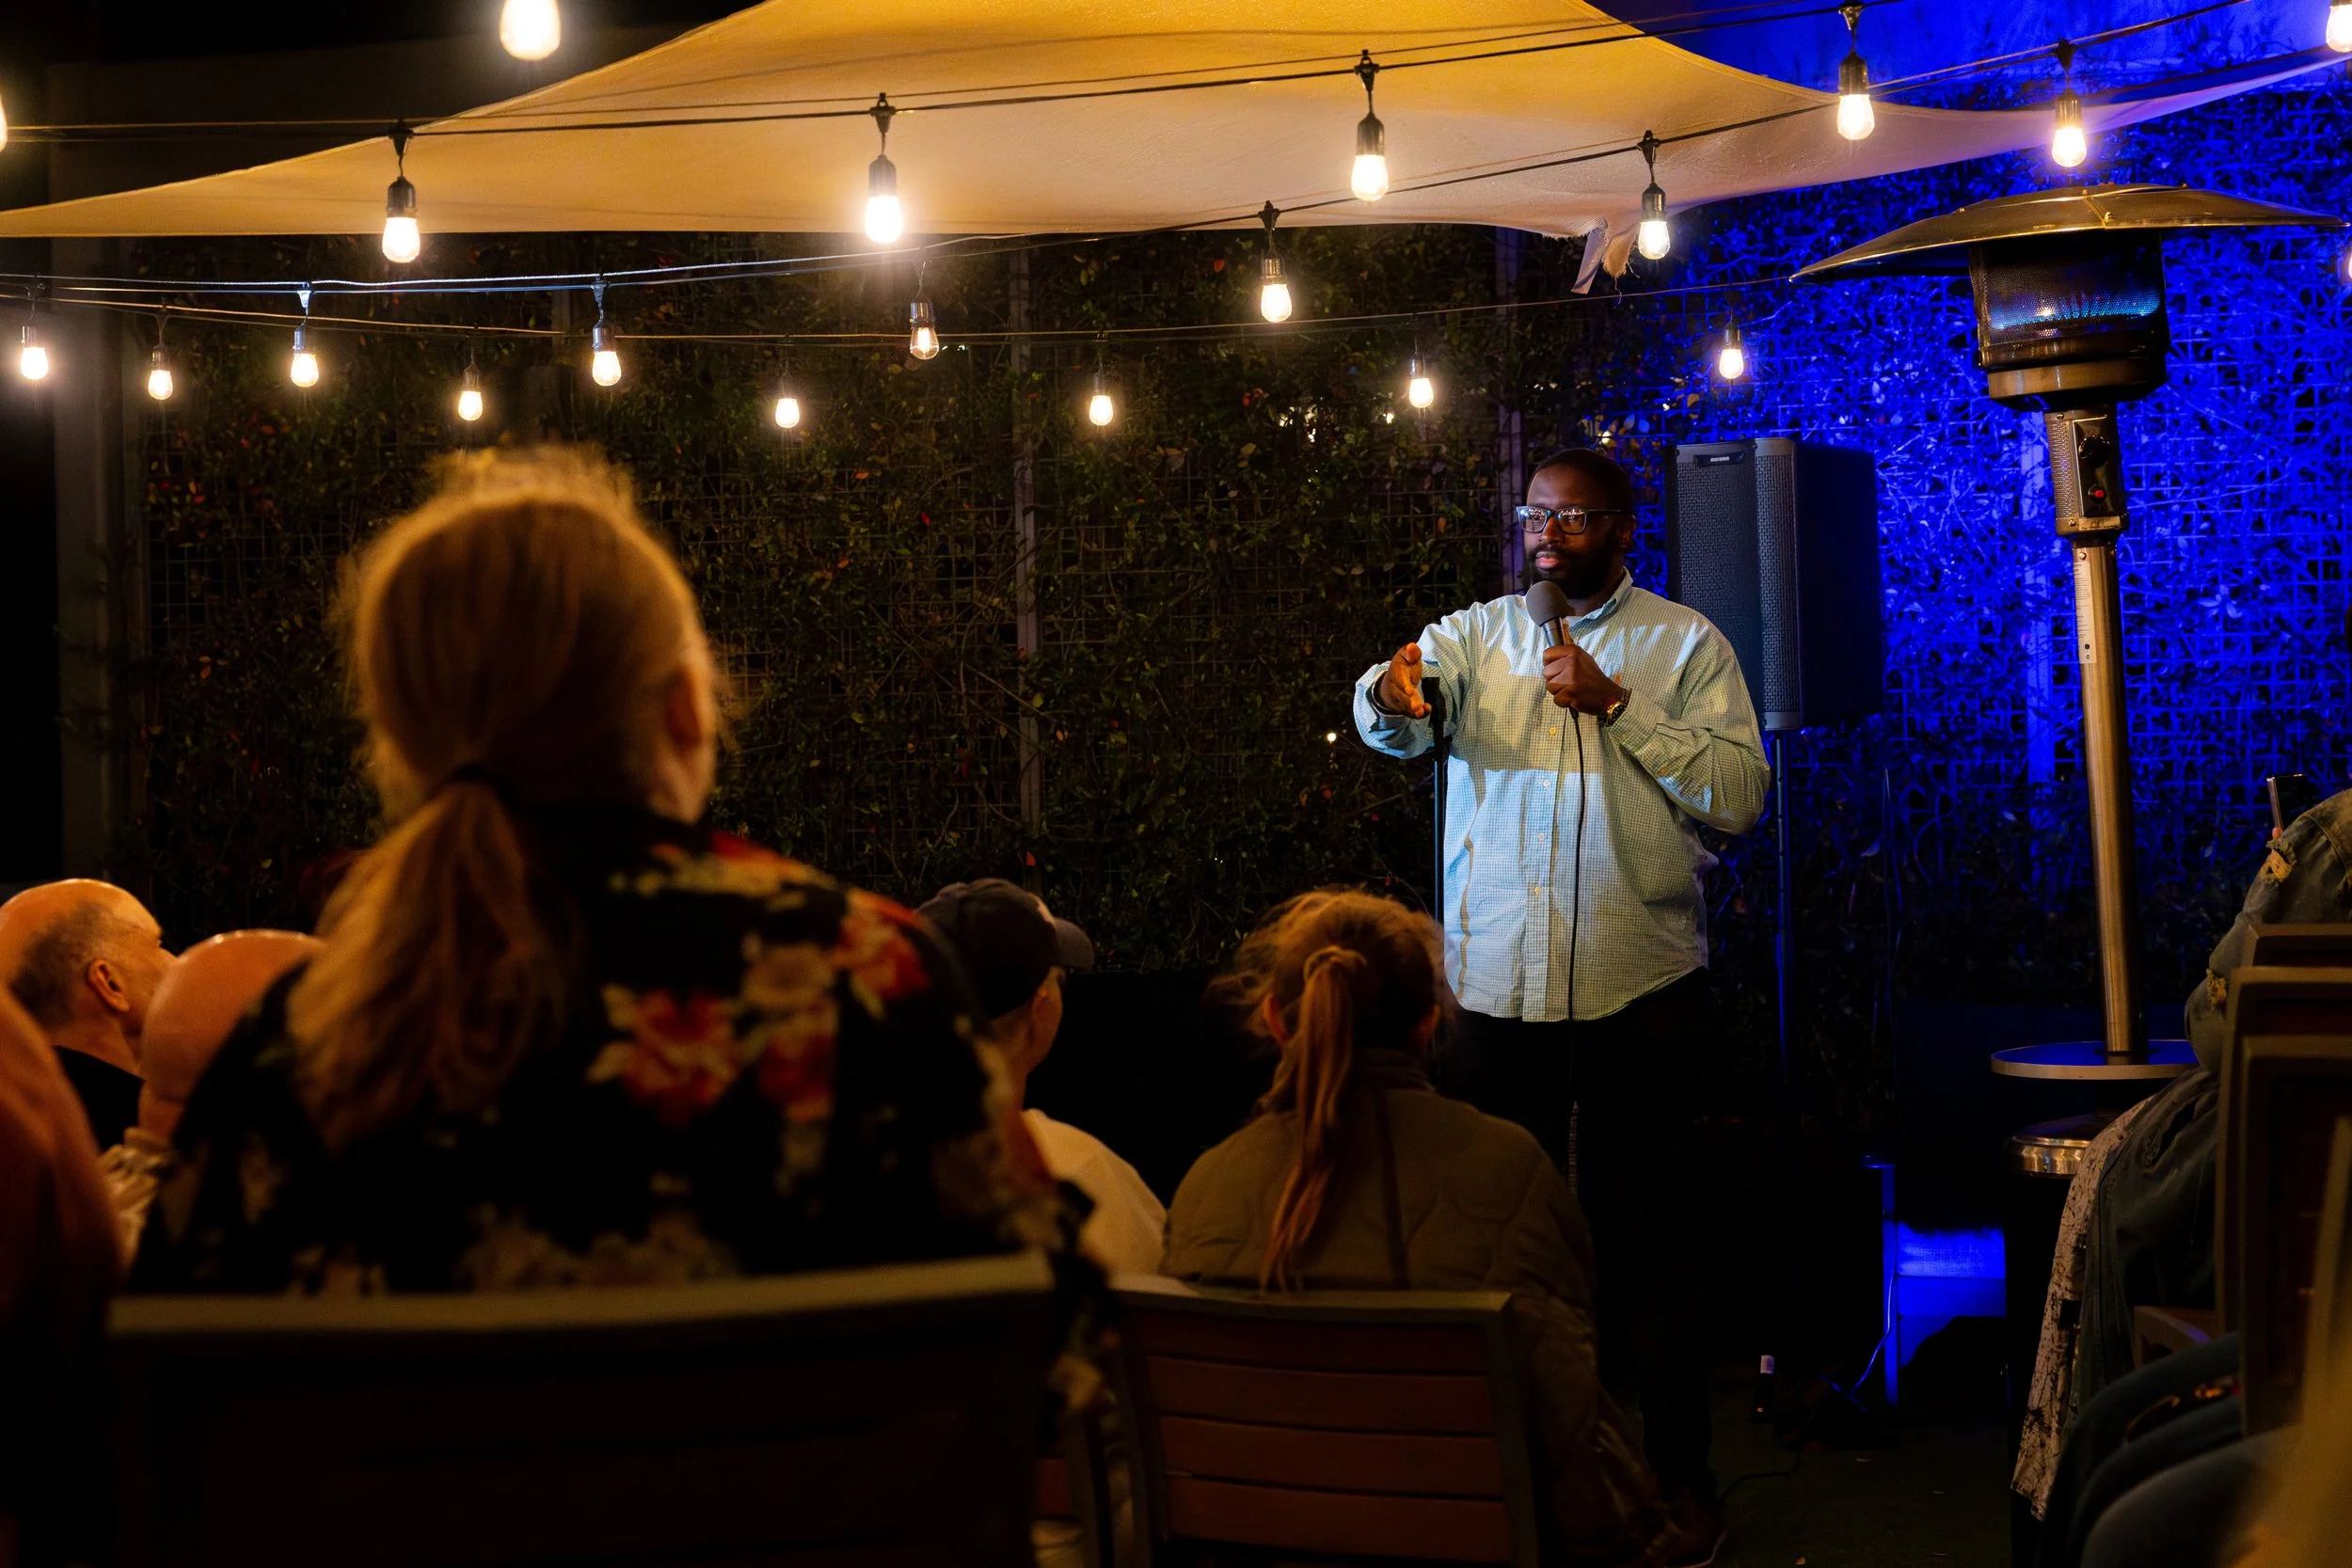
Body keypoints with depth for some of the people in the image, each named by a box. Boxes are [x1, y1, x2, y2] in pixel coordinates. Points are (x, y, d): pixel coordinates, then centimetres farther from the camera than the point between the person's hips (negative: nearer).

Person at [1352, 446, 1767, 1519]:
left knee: (1646, 1225, 3)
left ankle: (1674, 1460, 12)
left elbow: (1740, 793, -7)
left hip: (1638, 984, -2)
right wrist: (1393, 696, -34)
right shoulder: (1474, 633, 9)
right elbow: (1395, 725, -10)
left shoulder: (1685, 644, 4)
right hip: (1495, 980, 2)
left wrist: (1615, 704, -13)